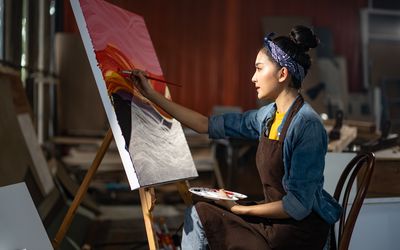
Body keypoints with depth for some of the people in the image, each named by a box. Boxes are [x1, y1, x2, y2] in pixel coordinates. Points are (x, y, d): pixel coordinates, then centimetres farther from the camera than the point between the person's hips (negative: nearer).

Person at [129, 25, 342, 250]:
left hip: (302, 229, -7)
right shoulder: (268, 116, 3)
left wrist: (240, 209, -13)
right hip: (278, 216, 7)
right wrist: (152, 95, 10)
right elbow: (209, 125, 9)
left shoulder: (307, 124, -21)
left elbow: (298, 206, -22)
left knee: (200, 215, -7)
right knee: (197, 214, 0)